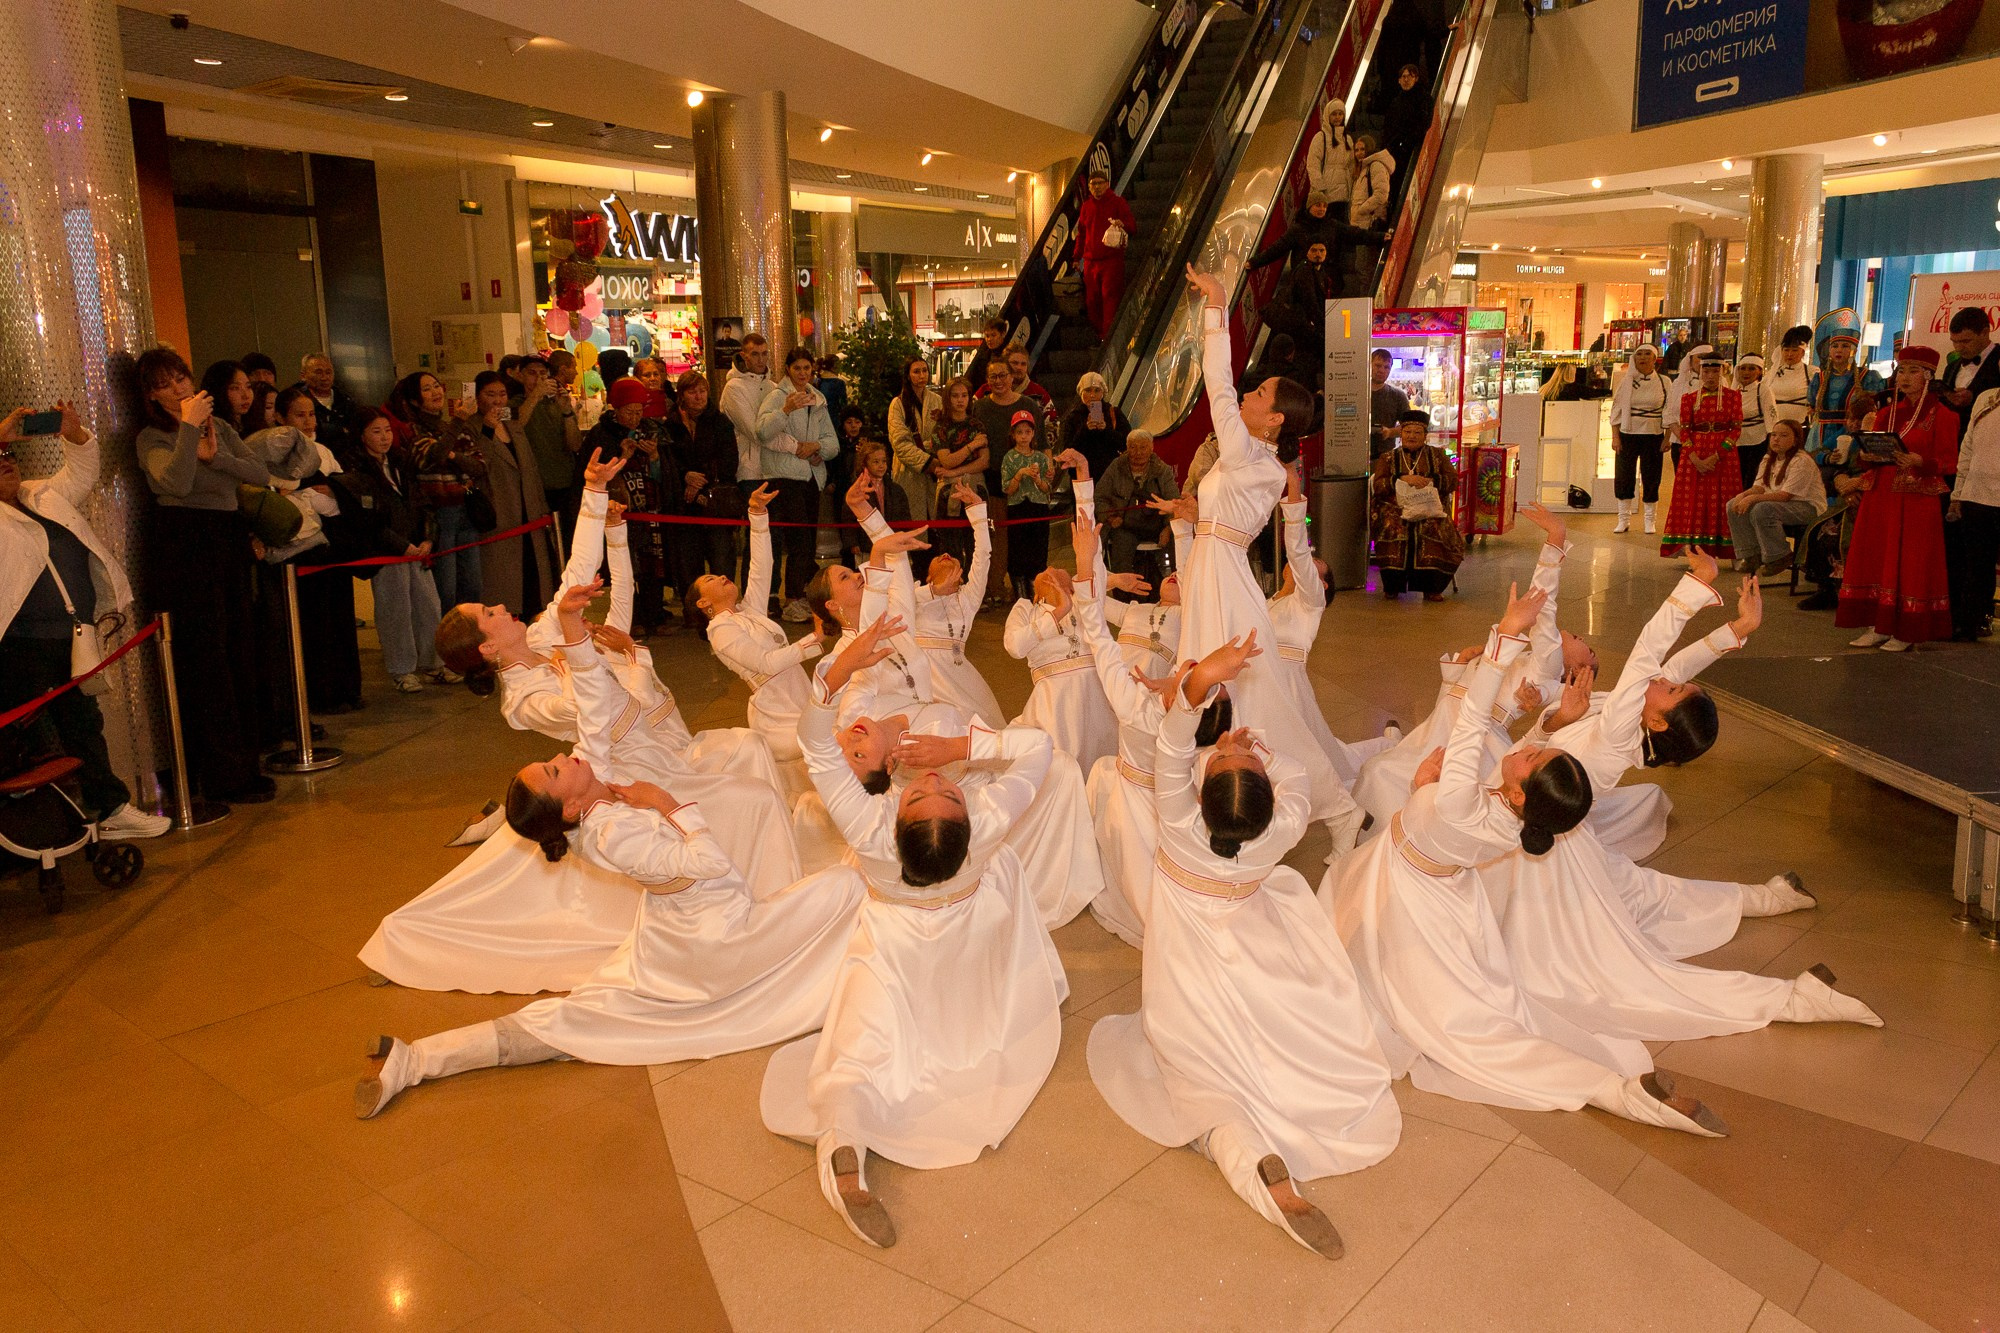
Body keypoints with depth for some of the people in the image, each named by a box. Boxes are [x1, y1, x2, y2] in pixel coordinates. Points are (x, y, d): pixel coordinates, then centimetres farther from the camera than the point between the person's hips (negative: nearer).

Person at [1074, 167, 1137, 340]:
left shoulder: (1118, 203, 3)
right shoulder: (1086, 206, 16)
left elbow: (1133, 228, -1)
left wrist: (1123, 224, -24)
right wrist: (1077, 257, 20)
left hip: (1112, 259, -5)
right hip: (1090, 260, 5)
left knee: (1110, 296, -11)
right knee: (1092, 299, 5)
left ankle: (1108, 335, -12)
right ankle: (1098, 333, 15)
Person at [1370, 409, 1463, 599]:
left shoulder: (1437, 455, 21)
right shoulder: (1388, 458, 19)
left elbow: (1453, 481, 9)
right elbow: (1377, 487, 4)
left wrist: (1430, 481, -8)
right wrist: (1403, 479, -10)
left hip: (1430, 510, 0)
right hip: (1397, 510, 0)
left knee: (1435, 528, -34)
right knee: (1392, 527, -35)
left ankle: (1432, 587, -24)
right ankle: (1392, 586, -22)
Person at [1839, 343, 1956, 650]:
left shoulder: (1942, 416, 0)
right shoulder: (1886, 413, 15)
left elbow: (1949, 463, -6)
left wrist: (1919, 461, -23)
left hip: (1918, 501, -5)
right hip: (1879, 497, 5)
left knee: (1910, 563, -6)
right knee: (1875, 558, 1)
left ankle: (1905, 632, -2)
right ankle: (1876, 626, 6)